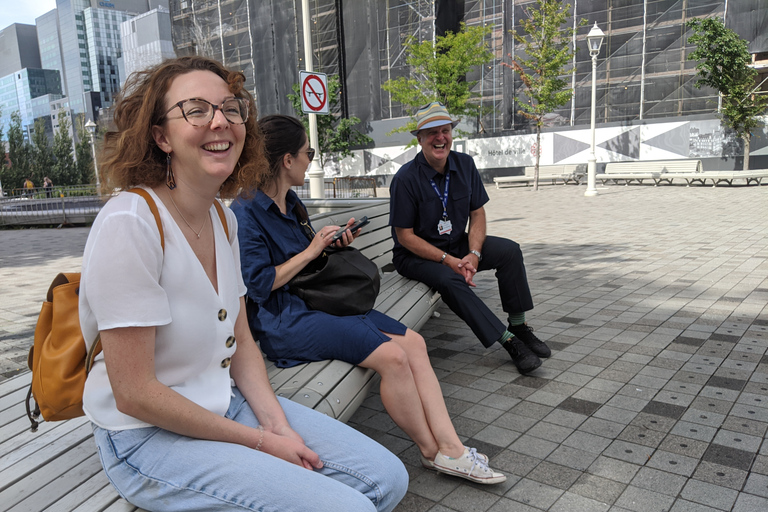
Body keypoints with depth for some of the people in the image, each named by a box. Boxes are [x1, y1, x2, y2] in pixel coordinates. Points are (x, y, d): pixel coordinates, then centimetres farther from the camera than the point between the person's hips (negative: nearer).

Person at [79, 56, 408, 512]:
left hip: (228, 403, 7)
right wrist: (258, 441, -15)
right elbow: (134, 394, -21)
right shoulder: (129, 222, -22)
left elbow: (241, 341, 9)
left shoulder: (224, 219, 3)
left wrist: (277, 423, -6)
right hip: (151, 435, -7)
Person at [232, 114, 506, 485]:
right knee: (392, 356, -24)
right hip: (283, 321, -9)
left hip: (314, 302, 10)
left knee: (413, 342, -7)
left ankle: (450, 447, -8)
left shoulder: (288, 201, 16)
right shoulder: (245, 212, -12)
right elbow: (258, 284, -18)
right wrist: (310, 251, -11)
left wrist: (332, 244, 7)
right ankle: (431, 451, -3)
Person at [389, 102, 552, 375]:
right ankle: (509, 341, -27)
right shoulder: (406, 178, -18)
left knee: (510, 251, -14)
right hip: (416, 255, -5)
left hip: (456, 243, 6)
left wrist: (474, 254, -16)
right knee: (449, 279, -34)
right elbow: (405, 236, -17)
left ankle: (519, 327, -7)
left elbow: (477, 213, 2)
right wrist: (448, 260, -23)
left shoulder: (464, 164, -1)